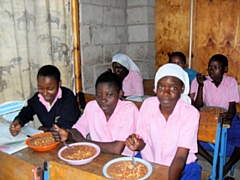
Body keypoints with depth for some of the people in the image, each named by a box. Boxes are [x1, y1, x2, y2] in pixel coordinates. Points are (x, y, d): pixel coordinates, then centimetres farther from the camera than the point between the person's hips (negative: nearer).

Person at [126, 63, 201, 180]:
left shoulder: (190, 113, -18)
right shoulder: (148, 104, -10)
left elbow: (180, 157, -22)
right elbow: (143, 143, -1)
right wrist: (137, 144, -24)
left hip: (181, 168, -1)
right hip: (148, 164, 1)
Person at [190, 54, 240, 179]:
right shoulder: (204, 81, -7)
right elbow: (198, 106, -14)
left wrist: (229, 116, -33)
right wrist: (200, 85, -25)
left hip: (227, 118, 0)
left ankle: (227, 166, -3)